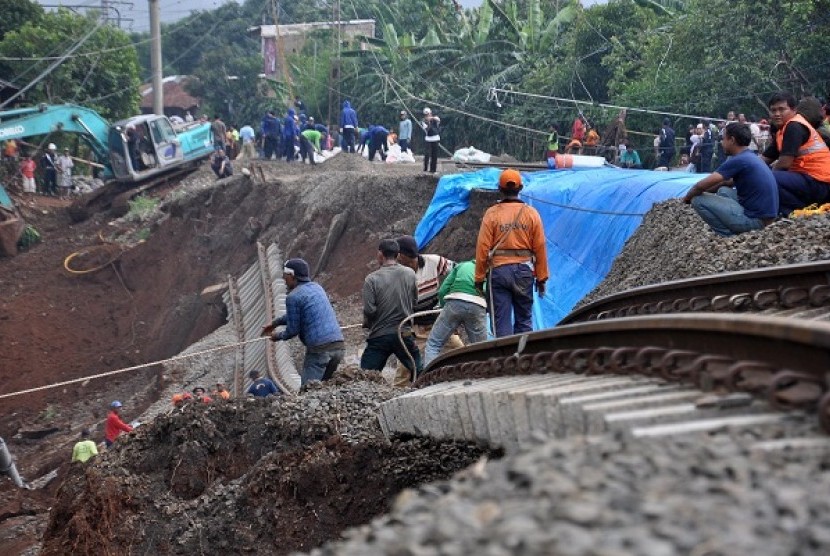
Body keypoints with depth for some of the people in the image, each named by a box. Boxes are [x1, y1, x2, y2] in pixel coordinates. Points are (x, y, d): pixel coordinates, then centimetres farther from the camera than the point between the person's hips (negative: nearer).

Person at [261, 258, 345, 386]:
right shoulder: (316, 287, 18)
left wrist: (278, 336, 19)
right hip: (339, 346, 8)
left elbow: (293, 330, -2)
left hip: (320, 349, -8)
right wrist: (274, 323, 41)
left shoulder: (293, 297, -7)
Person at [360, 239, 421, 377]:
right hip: (404, 334, 2)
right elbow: (415, 302, 8)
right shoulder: (410, 274, 0)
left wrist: (366, 323, 8)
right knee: (419, 372, 13)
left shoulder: (372, 279, -9)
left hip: (379, 336, -2)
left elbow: (369, 310, -12)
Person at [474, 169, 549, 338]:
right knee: (524, 320, 11)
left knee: (502, 322, 2)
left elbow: (483, 247, -5)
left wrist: (479, 277, 2)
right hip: (524, 270, 2)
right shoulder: (531, 213, 1)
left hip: (499, 271, -2)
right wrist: (541, 277, 7)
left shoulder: (492, 214, -4)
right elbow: (540, 248, 0)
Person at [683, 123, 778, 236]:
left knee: (698, 200, -5)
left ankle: (729, 235, -3)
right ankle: (735, 230, 13)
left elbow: (701, 185, -14)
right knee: (723, 191, 29)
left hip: (754, 218, -9)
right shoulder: (750, 156, 14)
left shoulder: (738, 161, -15)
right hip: (765, 214, 9)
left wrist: (687, 197, 6)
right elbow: (722, 183, 28)